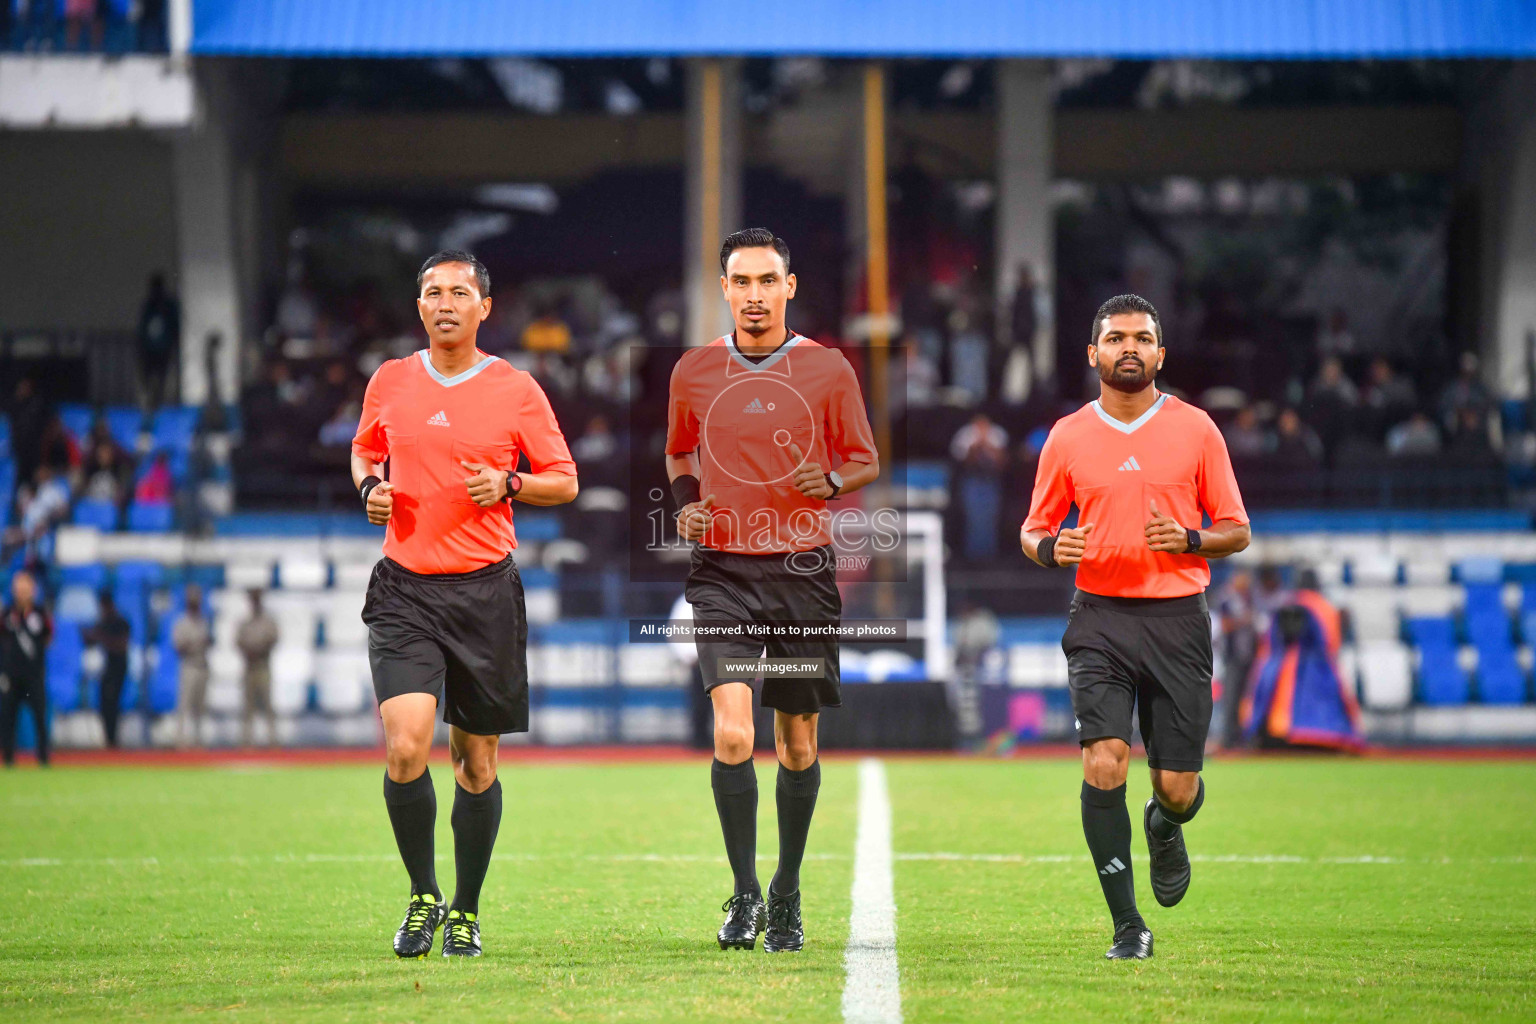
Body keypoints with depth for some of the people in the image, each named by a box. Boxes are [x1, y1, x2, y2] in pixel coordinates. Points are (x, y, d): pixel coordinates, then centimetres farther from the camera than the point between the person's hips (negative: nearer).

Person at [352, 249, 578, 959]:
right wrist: (371, 487, 1)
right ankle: (422, 897, 3)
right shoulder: (390, 381, 7)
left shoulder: (515, 389, 1)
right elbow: (364, 453, 23)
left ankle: (466, 912, 22)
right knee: (406, 747, -16)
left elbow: (564, 481, 7)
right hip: (405, 587, 0)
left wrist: (508, 485, -12)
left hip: (485, 588, 0)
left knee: (476, 760, 6)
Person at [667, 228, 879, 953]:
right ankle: (745, 895, -9)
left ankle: (787, 897, 25)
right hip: (723, 571, 0)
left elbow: (865, 460, 10)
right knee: (733, 730, -18)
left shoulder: (828, 370, 2)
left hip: (803, 570, 0)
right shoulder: (694, 372, 6)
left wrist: (833, 480, -12)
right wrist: (686, 505, 3)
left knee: (798, 744, 7)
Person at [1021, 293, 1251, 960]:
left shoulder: (1196, 430, 4)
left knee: (1177, 786, 0)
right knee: (1103, 763, -17)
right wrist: (1049, 548, -10)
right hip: (1100, 617, 0)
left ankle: (1164, 827, 40)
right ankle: (1127, 927, -8)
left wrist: (1189, 540, -13)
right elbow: (1032, 530, 14)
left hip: (1178, 621, 0)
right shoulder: (1068, 437, 6)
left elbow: (1237, 531, 8)